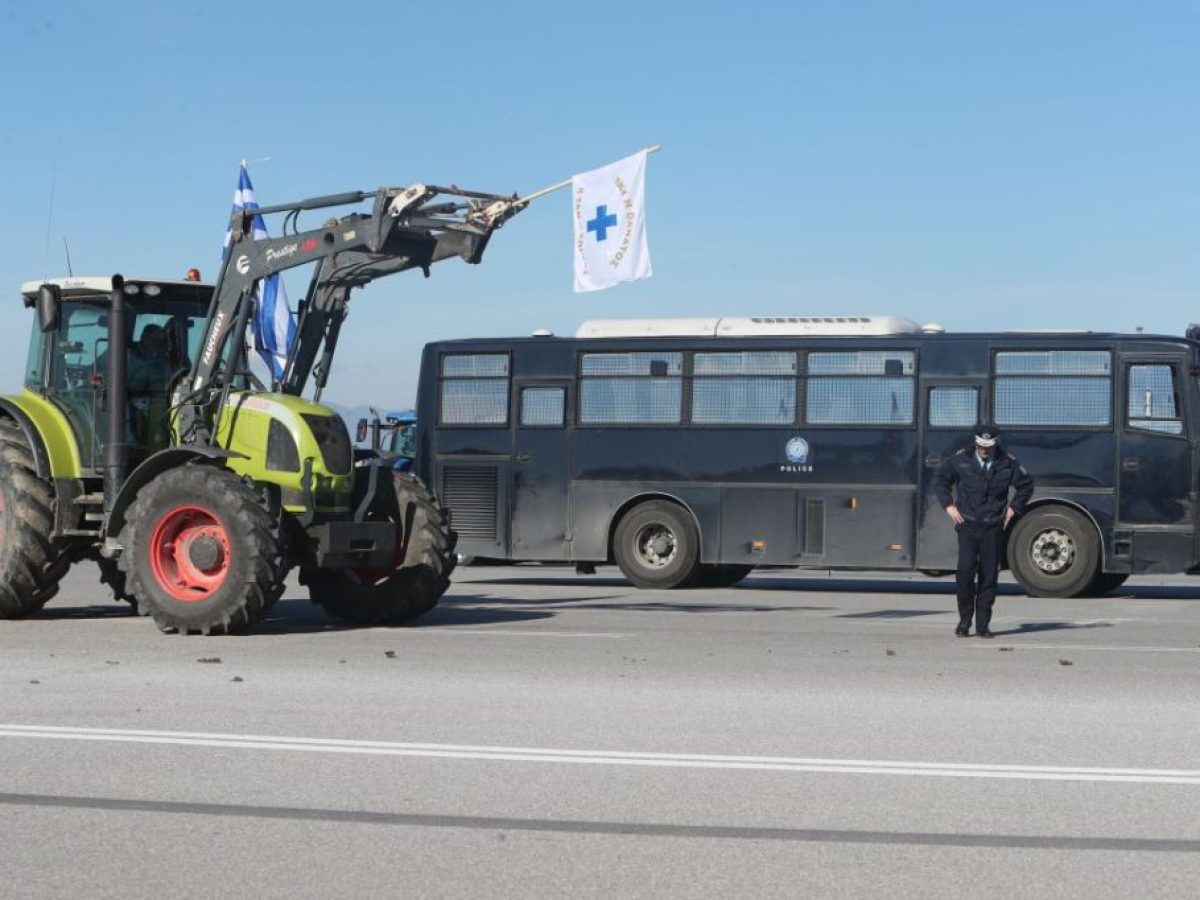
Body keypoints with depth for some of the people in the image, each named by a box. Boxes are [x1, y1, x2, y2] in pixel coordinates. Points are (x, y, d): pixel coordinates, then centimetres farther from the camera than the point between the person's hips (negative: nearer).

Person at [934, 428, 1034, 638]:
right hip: (967, 524, -1)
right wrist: (948, 505, 4)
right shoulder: (960, 459, 1)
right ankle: (964, 620, 1)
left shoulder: (1007, 463, 3)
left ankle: (983, 624, 9)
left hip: (993, 527, 1)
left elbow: (1026, 484, 17)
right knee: (966, 570, -13)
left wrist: (1013, 508, 9)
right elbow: (941, 480, 14)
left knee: (989, 575, 2)